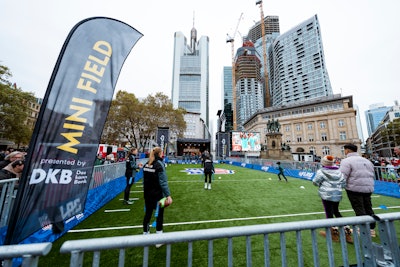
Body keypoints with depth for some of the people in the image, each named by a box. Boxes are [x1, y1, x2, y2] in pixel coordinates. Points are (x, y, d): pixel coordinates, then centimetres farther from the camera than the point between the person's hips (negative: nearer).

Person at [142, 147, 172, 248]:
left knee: (147, 214, 20)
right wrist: (168, 195, -18)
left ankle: (145, 233, 38)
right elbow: (163, 182, -22)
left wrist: (146, 191, 18)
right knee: (159, 215, 10)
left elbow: (144, 180, 9)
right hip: (158, 194, -6)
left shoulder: (146, 164, 2)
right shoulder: (159, 164, -19)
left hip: (147, 194, 6)